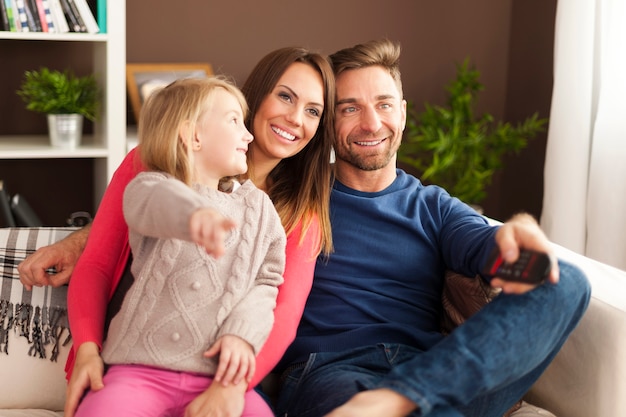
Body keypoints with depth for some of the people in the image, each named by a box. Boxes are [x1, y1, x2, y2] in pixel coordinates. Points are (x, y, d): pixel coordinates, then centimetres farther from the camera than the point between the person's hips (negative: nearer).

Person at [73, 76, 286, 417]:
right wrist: (194, 213, -48)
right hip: (140, 369, -2)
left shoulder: (257, 207, 14)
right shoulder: (150, 186, 2)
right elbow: (157, 201, -24)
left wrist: (243, 333, -8)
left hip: (218, 374, 3)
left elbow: (266, 282, 12)